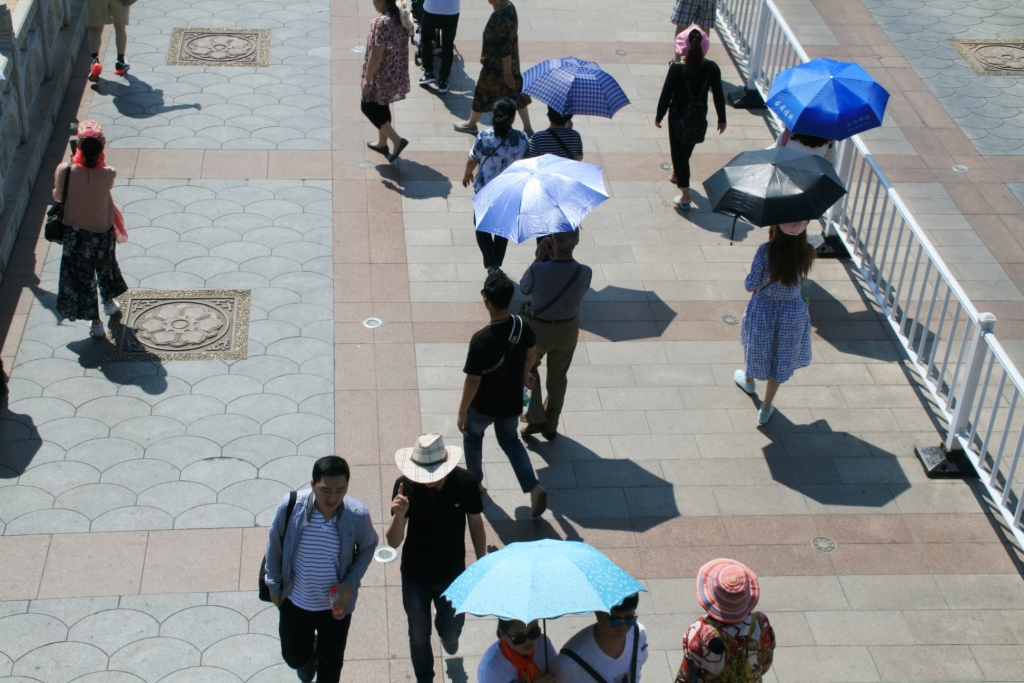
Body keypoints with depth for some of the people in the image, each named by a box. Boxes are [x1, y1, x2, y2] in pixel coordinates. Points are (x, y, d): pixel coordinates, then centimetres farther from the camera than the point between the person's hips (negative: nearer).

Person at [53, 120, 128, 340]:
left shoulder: (65, 171, -25)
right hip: (102, 232, 1)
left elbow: (57, 197, -8)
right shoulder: (108, 175, -26)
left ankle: (96, 322, 20)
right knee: (106, 266, 28)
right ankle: (109, 301, 51)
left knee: (81, 275, 15)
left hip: (75, 233, -1)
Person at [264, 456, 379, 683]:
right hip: (295, 602, 1)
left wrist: (351, 583, -15)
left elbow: (367, 547, -4)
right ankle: (309, 656, 62)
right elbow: (274, 546, -9)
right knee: (294, 657, 25)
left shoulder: (358, 515, -26)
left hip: (336, 605, -1)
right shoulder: (290, 506, -27)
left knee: (331, 665, 22)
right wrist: (274, 585, 2)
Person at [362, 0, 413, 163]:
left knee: (368, 107, 7)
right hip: (397, 73, 9)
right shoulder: (401, 18, 1)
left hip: (382, 74, -9)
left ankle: (397, 140, 0)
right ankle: (382, 143, 36)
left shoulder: (382, 23, -26)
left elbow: (376, 55, -25)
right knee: (381, 106, 24)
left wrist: (367, 79, -17)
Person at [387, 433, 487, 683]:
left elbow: (476, 525, -4)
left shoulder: (465, 483, -22)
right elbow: (393, 542, -24)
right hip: (415, 578, 0)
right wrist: (399, 515, -45)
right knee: (419, 637, 18)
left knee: (451, 632, 18)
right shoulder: (405, 486, -24)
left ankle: (447, 634, 55)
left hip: (453, 575, 0)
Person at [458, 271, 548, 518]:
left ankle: (475, 482, 45)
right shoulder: (522, 325, -16)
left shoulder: (481, 340, -32)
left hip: (483, 405, -4)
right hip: (512, 402, 4)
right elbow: (532, 353, 5)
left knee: (472, 435, 27)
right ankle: (533, 487, 12)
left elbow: (473, 380, -25)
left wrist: (462, 411, -10)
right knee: (510, 440, 26)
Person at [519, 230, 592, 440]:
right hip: (568, 330, 2)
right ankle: (551, 427, 38)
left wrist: (539, 257, -7)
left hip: (539, 330, -2)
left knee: (528, 371, 27)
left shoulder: (539, 271, -32)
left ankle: (536, 419, 25)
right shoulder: (585, 272, -23)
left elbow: (524, 287, -8)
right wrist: (556, 257, -4)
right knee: (557, 379, 23)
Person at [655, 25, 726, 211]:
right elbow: (718, 96, -6)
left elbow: (666, 95, -14)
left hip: (678, 116, -4)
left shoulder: (676, 68, -23)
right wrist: (722, 119, 7)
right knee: (687, 148, 29)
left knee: (679, 151, 7)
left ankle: (685, 197, 5)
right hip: (699, 117, 4)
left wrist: (659, 116, 1)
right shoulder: (712, 68, -15)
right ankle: (676, 172, 57)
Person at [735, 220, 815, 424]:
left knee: (754, 345, 31)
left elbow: (750, 285, -21)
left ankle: (749, 381, 59)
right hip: (793, 314, 1)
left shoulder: (766, 251, -27)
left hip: (762, 310, -1)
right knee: (779, 360, 20)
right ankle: (765, 410, 33)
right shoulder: (807, 253, -20)